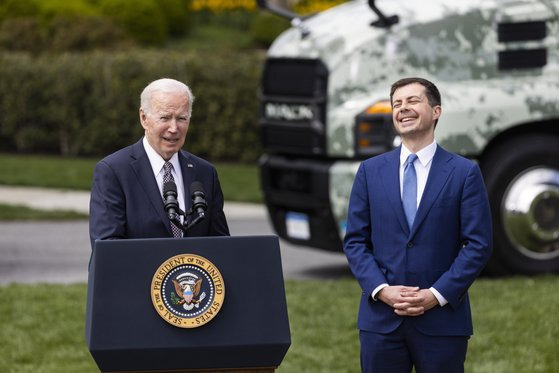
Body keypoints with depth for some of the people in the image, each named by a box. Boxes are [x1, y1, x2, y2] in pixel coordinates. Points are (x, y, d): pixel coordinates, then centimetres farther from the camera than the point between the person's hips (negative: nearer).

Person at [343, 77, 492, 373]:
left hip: (442, 319, -2)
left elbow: (478, 245, -3)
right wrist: (382, 290, -9)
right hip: (381, 318, 2)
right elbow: (355, 240, 7)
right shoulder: (371, 171, 8)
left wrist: (436, 295, -12)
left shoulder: (465, 173, 1)